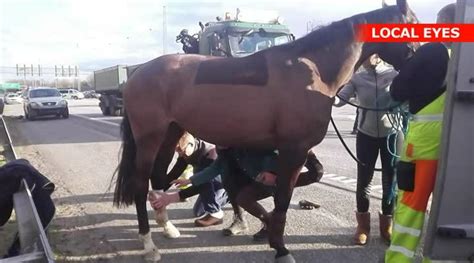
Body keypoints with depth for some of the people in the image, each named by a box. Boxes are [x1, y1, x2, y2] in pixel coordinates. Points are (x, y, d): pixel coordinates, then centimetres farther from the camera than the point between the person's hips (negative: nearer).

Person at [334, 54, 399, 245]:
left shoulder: (394, 75, -5)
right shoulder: (357, 79, -2)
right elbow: (340, 99, -13)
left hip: (391, 134, -1)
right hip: (366, 135, 1)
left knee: (391, 181, 7)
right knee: (364, 180, 6)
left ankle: (387, 224, 25)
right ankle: (363, 224, 22)